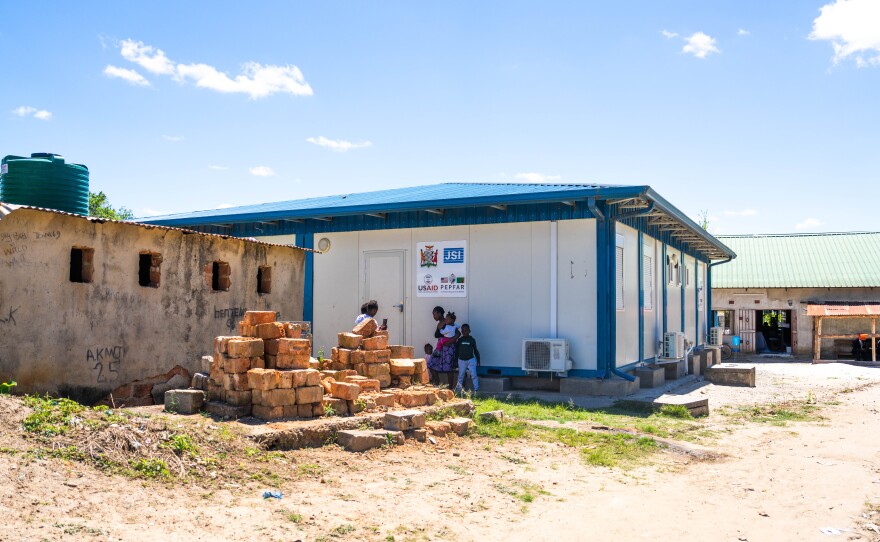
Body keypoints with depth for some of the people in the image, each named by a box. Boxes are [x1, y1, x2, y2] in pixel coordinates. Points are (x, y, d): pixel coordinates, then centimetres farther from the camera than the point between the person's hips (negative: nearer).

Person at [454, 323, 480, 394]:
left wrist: (478, 359, 5)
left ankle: (476, 389, -3)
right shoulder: (459, 340, 1)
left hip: (471, 360, -1)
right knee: (461, 375, 9)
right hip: (461, 360, 1)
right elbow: (456, 351, 7)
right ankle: (458, 389, 17)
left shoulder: (472, 340, 1)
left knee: (473, 374, -7)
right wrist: (455, 359, 5)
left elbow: (475, 350, 8)